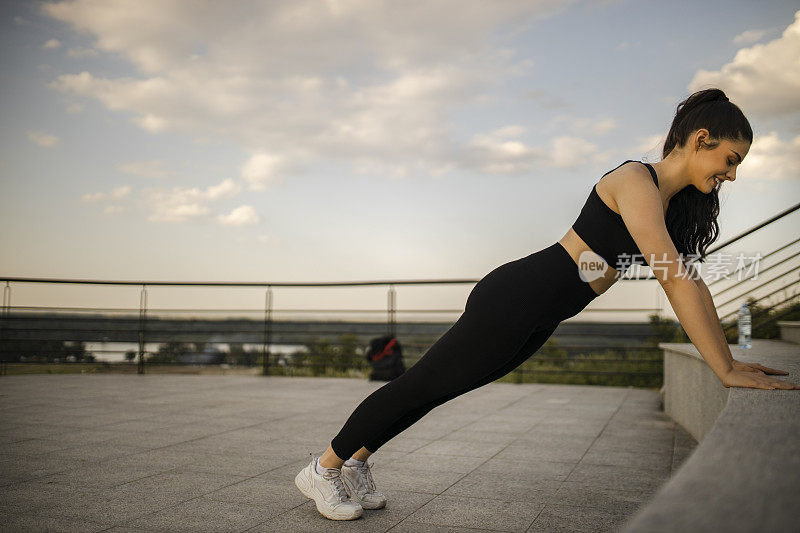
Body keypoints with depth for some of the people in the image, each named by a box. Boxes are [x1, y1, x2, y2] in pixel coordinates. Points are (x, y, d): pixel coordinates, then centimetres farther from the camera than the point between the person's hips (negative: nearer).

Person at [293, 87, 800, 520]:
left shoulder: (674, 200, 10)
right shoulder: (636, 180, -20)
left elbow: (691, 281, 15)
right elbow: (674, 281, -27)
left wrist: (727, 357, 11)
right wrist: (725, 371, -24)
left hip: (536, 321, 9)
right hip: (513, 300, -9)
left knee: (435, 389, 18)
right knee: (420, 385, 4)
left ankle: (355, 463, 36)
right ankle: (323, 468, 23)